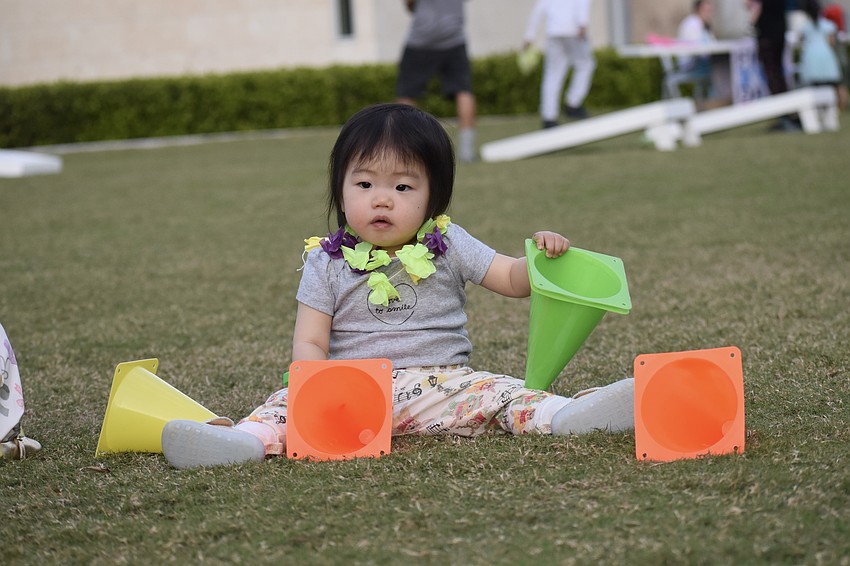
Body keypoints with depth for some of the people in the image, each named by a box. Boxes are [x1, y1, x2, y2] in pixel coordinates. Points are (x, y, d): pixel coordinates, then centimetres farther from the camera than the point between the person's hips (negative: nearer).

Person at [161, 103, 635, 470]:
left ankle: (563, 416, -48)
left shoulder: (447, 245, 9)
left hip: (441, 382, 1)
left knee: (494, 393, -25)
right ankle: (250, 439, -52)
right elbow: (309, 343, 1)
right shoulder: (328, 262, 5)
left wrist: (542, 257, -13)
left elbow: (514, 280, 9)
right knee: (289, 404, -25)